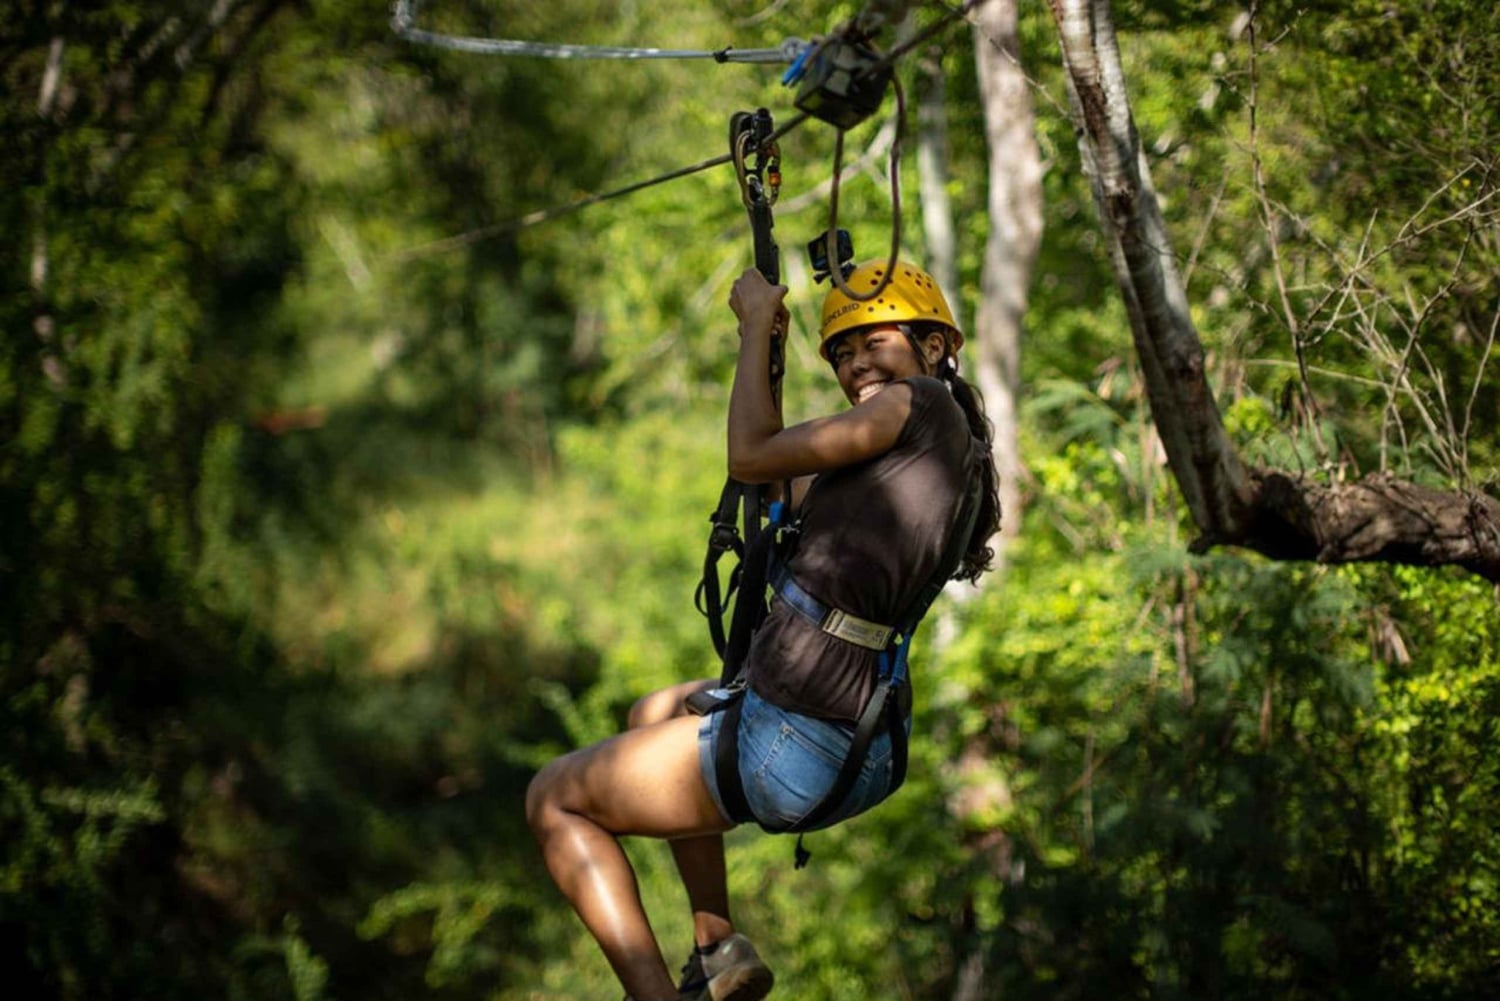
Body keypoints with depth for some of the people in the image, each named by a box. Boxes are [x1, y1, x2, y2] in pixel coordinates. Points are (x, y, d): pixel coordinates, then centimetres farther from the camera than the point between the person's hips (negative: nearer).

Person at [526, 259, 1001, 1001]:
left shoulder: (919, 402, -12)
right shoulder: (924, 454, 15)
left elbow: (751, 458, -10)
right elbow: (780, 493, 24)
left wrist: (757, 327, 3)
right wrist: (763, 344, 23)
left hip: (789, 742, -10)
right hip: (868, 752, 10)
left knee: (554, 797, 10)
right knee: (656, 715, 38)